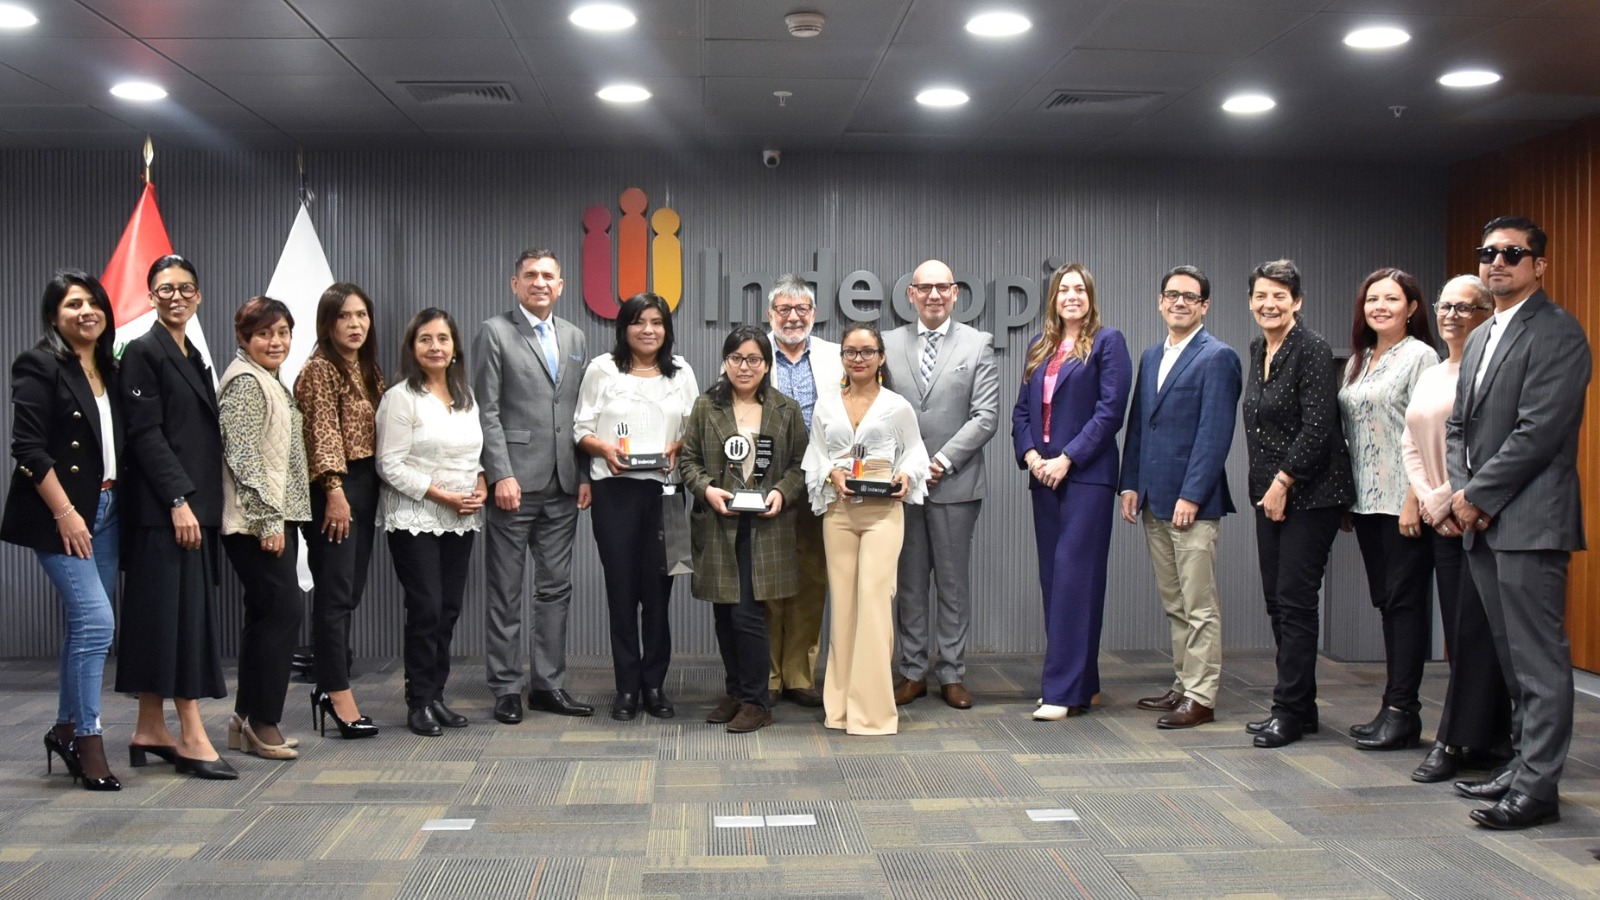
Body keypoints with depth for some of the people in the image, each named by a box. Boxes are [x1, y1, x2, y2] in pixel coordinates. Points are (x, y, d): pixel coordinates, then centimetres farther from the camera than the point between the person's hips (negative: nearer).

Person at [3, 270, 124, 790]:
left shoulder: (110, 370, 13)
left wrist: (118, 501, 5)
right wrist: (65, 513, -16)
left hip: (106, 511, 7)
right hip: (61, 513, -7)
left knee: (84, 623, 11)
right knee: (95, 620, -12)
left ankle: (66, 729, 24)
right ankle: (88, 740, -3)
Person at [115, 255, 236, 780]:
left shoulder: (194, 356, 18)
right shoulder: (144, 352, -6)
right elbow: (145, 434, -13)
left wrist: (202, 504, 13)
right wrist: (179, 501, -19)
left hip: (195, 504, 8)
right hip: (164, 506, -8)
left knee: (162, 616, 10)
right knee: (182, 614, -9)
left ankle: (149, 731, 16)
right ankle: (191, 738, -6)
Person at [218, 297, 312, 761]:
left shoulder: (271, 382, 19)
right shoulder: (244, 382, -11)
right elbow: (242, 456, -17)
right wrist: (268, 519, -19)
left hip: (276, 517, 10)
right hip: (256, 520, -10)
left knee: (265, 614, 10)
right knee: (284, 608, -10)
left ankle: (247, 719, 17)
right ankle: (263, 721, -2)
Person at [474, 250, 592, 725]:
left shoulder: (574, 338, 14)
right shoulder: (495, 332, -1)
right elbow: (486, 412, -6)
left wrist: (585, 476, 6)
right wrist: (501, 475, -14)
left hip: (563, 486, 5)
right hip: (515, 483, -5)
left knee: (555, 589, 9)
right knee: (505, 592, 3)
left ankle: (548, 684, 18)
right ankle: (506, 689, 12)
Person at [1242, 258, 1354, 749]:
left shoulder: (1311, 349, -12)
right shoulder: (1258, 350, 12)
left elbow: (1318, 426, -18)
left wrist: (1283, 481, -15)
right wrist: (1267, 487, 14)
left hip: (1310, 493, -8)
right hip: (1270, 493, 8)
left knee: (1295, 600, -5)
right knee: (1277, 599, 10)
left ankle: (1290, 711, 3)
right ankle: (1300, 707, 19)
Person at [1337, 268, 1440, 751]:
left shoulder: (1420, 356, -5)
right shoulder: (1358, 361, 16)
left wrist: (1414, 499, -18)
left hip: (1403, 502, -7)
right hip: (1366, 501, 7)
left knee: (1406, 600, -4)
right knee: (1386, 601, 10)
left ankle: (1403, 709, 1)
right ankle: (1393, 708, 16)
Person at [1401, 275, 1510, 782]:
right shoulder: (1428, 377, 17)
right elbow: (1410, 444, 15)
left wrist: (1446, 500, -11)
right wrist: (1427, 500, 1)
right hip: (1441, 522, 8)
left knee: (1476, 631, -5)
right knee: (1458, 631, 9)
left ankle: (1458, 741, 1)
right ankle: (1486, 739, 17)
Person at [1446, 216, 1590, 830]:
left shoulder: (1557, 333, -8)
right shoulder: (1479, 339, 19)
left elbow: (1539, 429, -17)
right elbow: (1458, 425, 19)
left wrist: (1477, 496, -12)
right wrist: (1459, 493, 2)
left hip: (1529, 520, -9)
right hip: (1483, 522, 9)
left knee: (1539, 659, -4)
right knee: (1513, 657, 15)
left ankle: (1538, 788, 1)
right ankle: (1523, 764, 24)